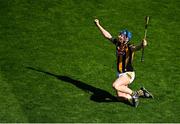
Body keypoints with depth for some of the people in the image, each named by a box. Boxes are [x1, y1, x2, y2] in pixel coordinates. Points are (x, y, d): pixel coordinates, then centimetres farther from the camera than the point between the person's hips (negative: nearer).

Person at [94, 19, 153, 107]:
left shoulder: (129, 47, -19)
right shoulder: (117, 43, 0)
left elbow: (137, 47, -40)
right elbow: (107, 35, 11)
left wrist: (142, 45, -63)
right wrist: (98, 25, 14)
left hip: (128, 74, -8)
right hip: (120, 74, 8)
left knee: (115, 85, -31)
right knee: (120, 96, 4)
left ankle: (133, 94, -9)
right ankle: (140, 92, 22)